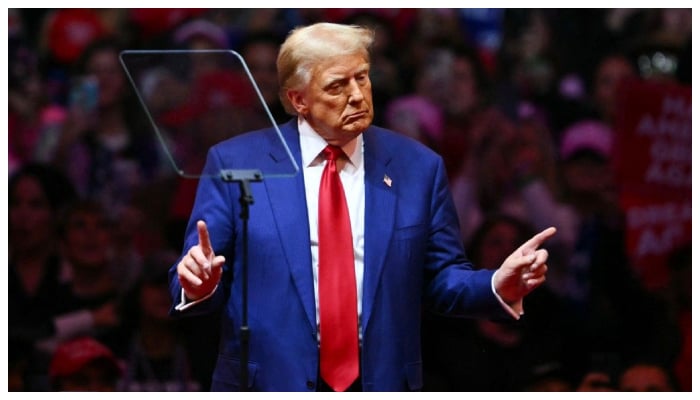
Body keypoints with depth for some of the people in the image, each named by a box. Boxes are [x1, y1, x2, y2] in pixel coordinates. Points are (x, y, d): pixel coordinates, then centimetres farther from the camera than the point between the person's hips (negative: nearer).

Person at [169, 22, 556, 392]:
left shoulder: (416, 167, 5)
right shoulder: (235, 162, -1)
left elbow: (442, 280, 6)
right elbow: (195, 281, -1)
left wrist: (498, 286, -12)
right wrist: (199, 284, -24)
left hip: (381, 383, 2)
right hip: (270, 383, -2)